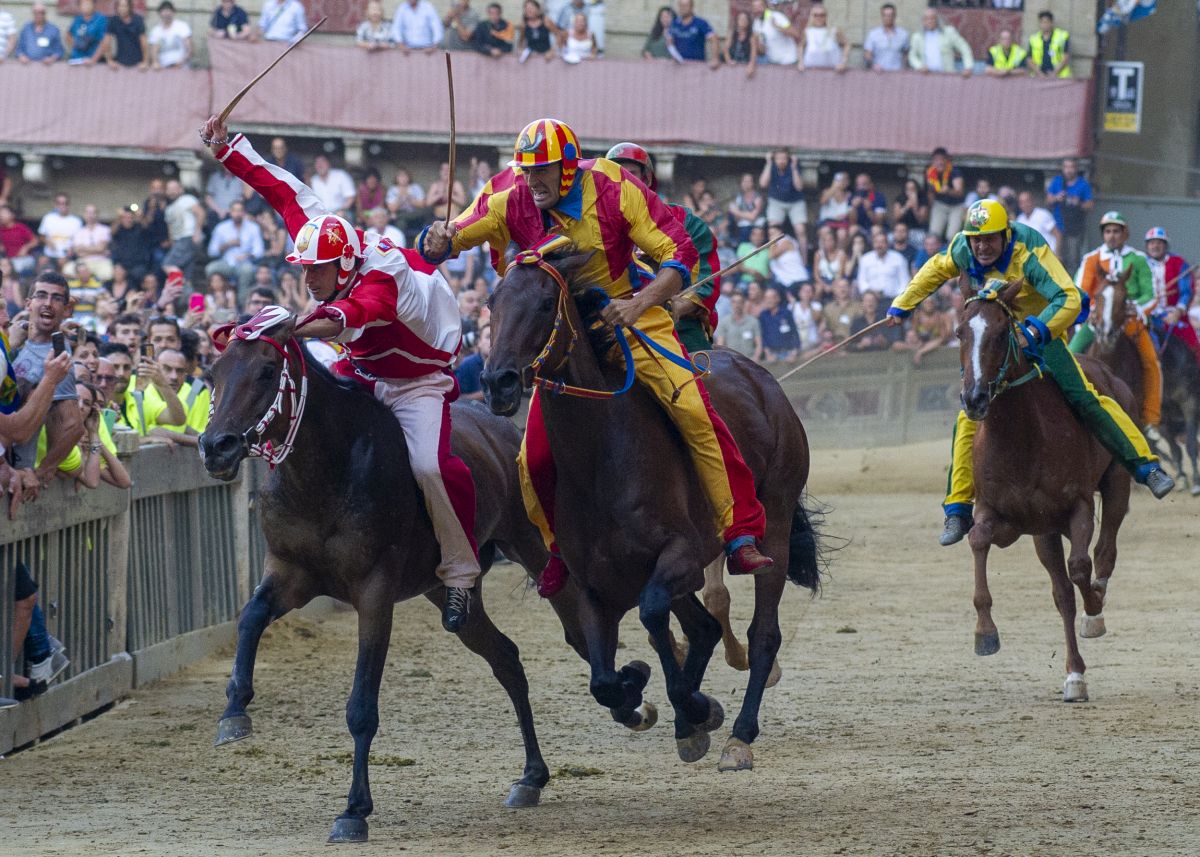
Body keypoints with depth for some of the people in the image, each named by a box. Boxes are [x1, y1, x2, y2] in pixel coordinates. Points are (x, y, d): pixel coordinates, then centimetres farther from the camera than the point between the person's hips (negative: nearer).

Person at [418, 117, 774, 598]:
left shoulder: (615, 192, -19)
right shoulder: (510, 201, -12)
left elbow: (680, 255, -16)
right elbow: (438, 247, -5)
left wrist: (638, 305, -32)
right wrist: (438, 241, -31)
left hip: (631, 317, -3)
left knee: (694, 413, -22)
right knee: (535, 458, -3)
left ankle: (742, 535, -16)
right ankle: (560, 547, 26)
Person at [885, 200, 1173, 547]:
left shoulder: (1029, 252, -28)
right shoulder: (963, 249, -11)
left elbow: (1069, 299, -36)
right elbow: (936, 270, 12)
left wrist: (1034, 331, -50)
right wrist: (901, 306, 18)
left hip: (1043, 333, -4)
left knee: (1082, 397, -20)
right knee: (970, 419, -6)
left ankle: (1145, 466, -14)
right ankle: (958, 509, 2)